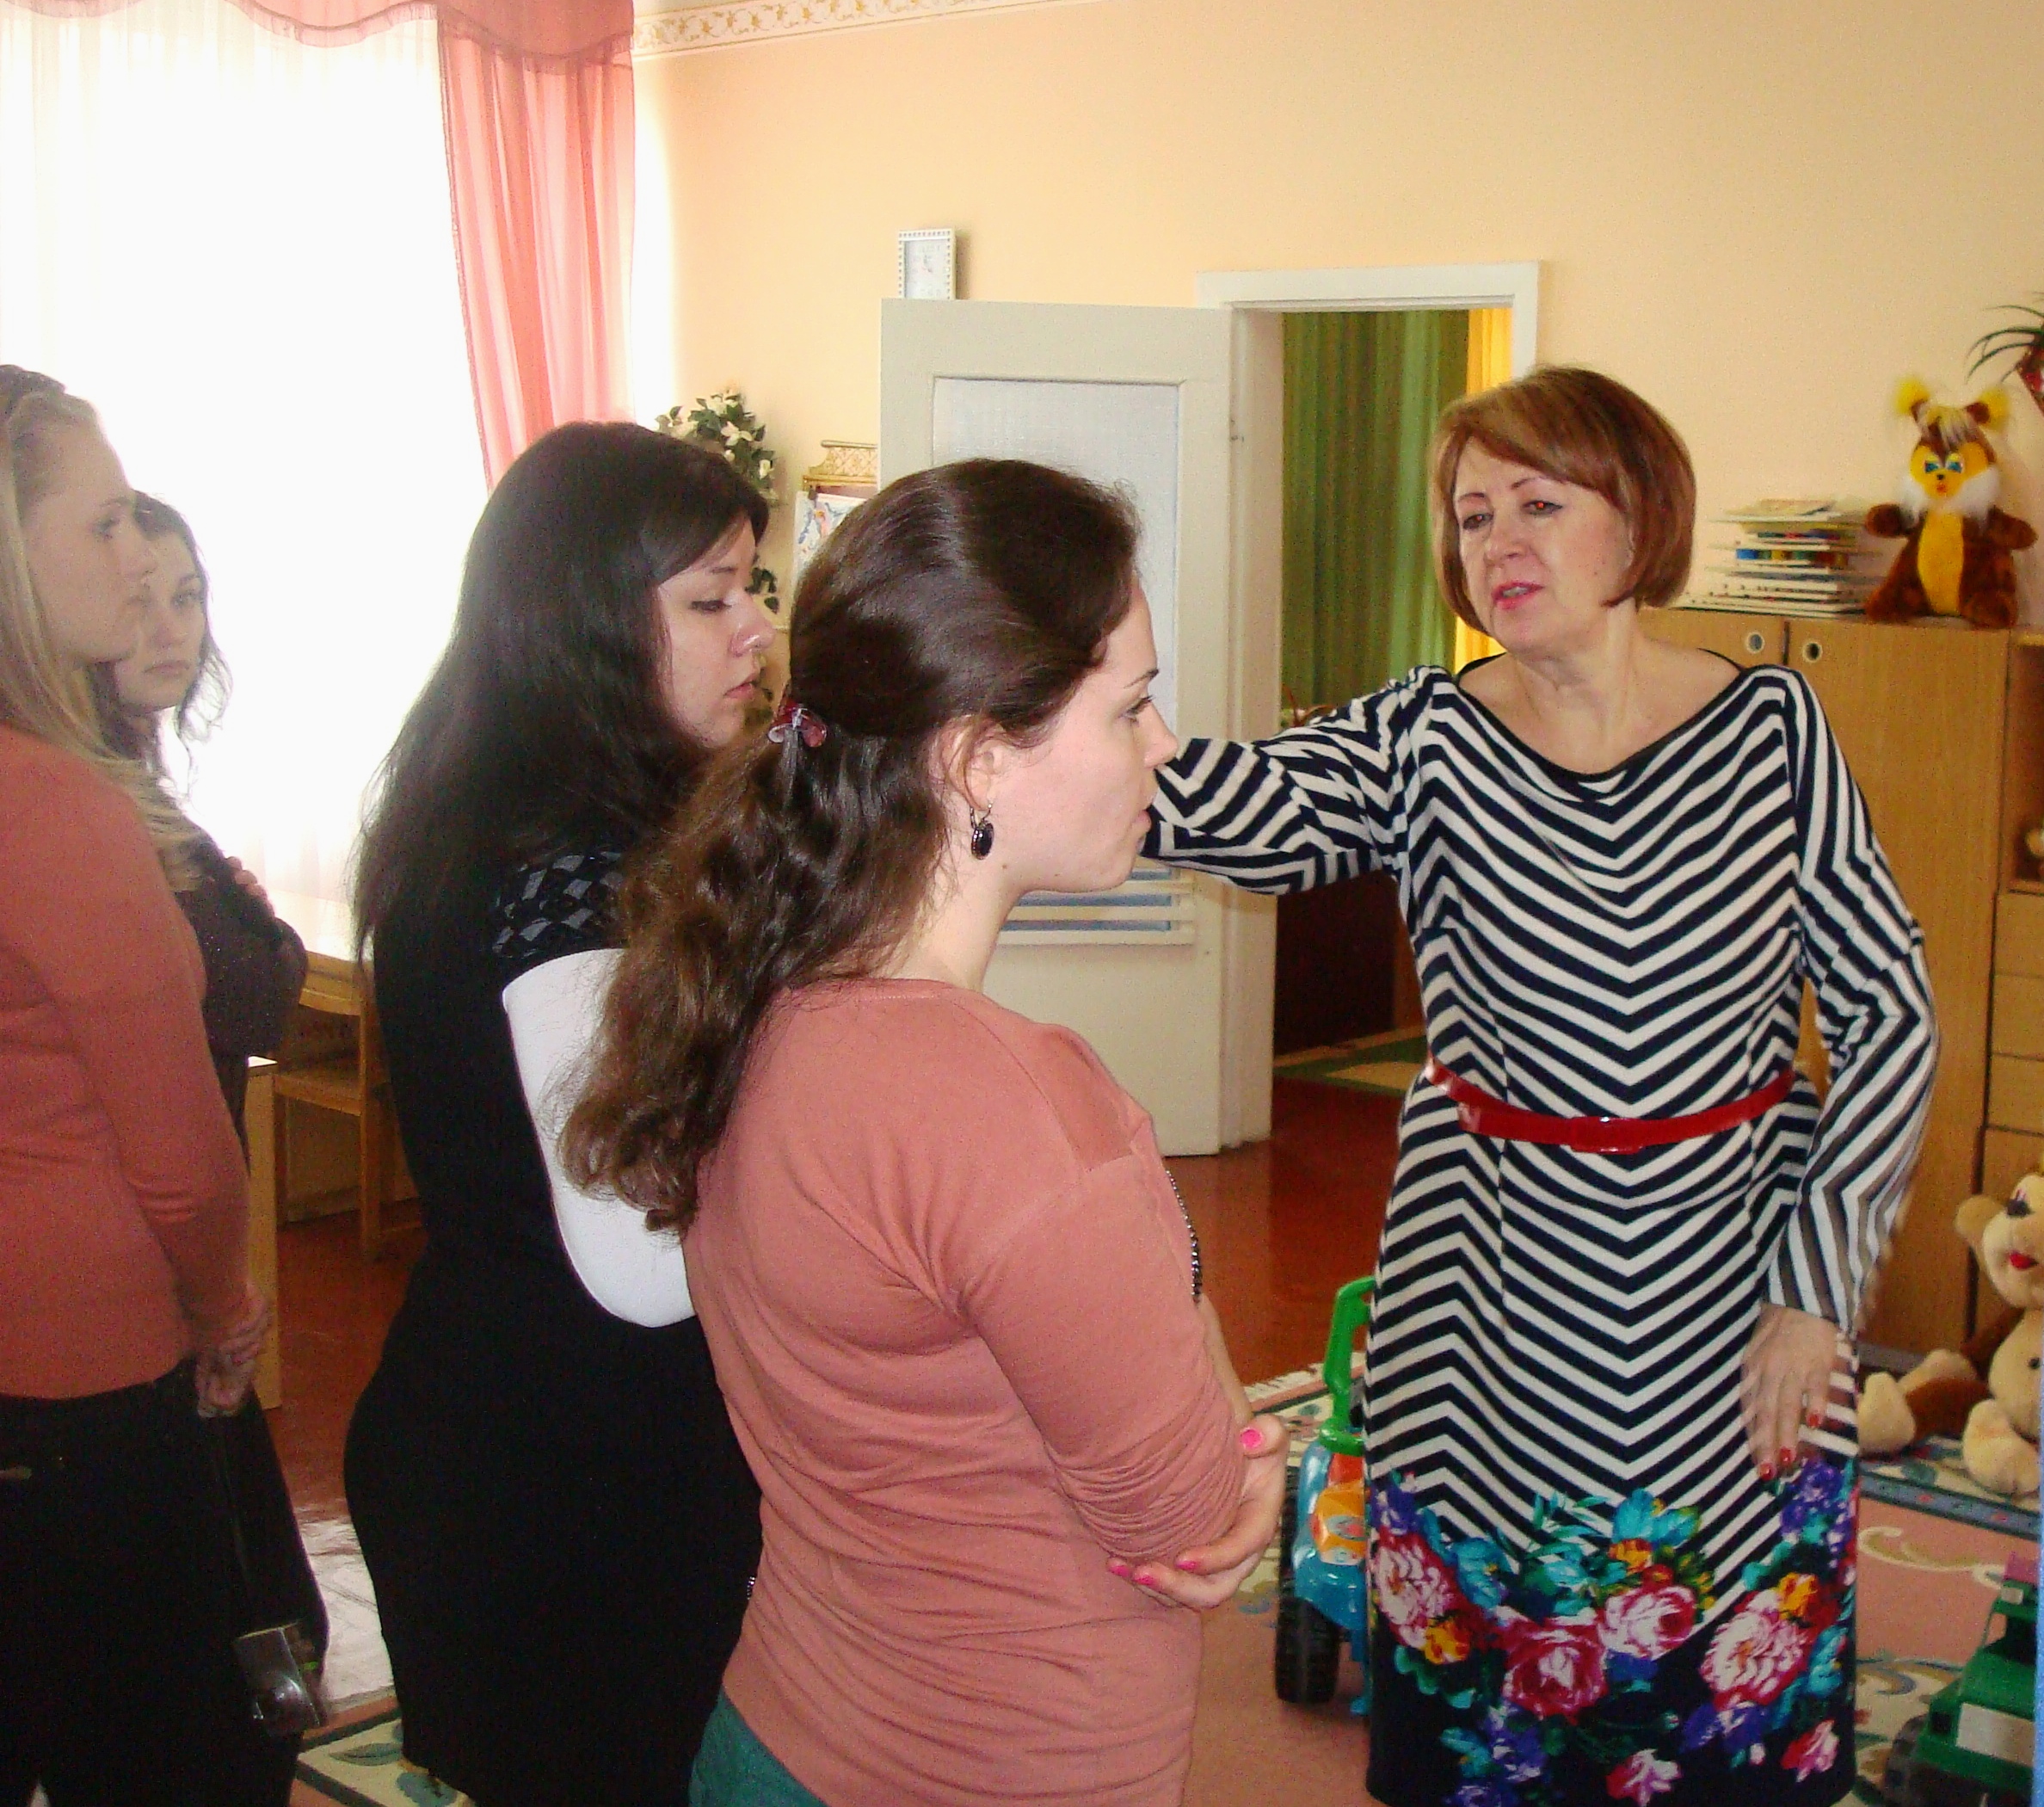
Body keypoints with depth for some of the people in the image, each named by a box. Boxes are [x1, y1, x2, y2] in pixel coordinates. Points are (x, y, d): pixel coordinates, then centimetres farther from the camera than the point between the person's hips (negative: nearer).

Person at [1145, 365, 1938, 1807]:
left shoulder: (1770, 725, -4)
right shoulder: (1428, 744, -6)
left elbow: (1890, 1011, -2)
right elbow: (1225, 804, -25)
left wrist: (1816, 1288, -6)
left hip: (1734, 1305, 1)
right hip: (1495, 1317, 0)